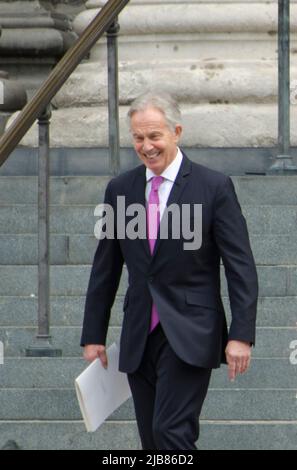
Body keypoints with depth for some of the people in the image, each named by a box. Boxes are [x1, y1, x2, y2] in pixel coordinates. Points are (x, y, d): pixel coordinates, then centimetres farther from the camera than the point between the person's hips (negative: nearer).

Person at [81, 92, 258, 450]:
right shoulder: (119, 189, 9)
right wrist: (93, 336, 13)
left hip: (190, 336, -5)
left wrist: (241, 335, -14)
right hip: (139, 338, 5)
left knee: (171, 432, -18)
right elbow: (105, 269, 15)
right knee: (152, 442, 6)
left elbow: (241, 267, -6)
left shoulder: (214, 187, -4)